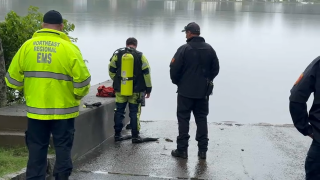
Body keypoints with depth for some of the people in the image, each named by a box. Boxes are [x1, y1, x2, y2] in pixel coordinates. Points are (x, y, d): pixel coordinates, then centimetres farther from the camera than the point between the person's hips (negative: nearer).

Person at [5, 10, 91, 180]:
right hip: (63, 110, -2)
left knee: (36, 151, 12)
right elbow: (82, 80, -12)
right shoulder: (69, 48, -9)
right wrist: (78, 96, 8)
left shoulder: (27, 46, -1)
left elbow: (13, 78, 2)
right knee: (63, 149, 10)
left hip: (36, 110, 2)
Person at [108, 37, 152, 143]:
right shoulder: (140, 56, -3)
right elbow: (146, 73, -3)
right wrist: (148, 89, 3)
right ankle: (135, 136, 5)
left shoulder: (117, 54, 3)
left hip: (120, 89, 2)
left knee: (119, 111, 11)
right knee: (134, 112, 3)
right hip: (135, 90, -2)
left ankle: (117, 135, 16)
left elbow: (111, 71, 7)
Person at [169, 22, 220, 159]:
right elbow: (215, 69, 8)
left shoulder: (184, 49, -12)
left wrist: (177, 82, 6)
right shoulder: (209, 49, 4)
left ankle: (182, 149, 6)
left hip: (186, 91, -4)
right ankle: (202, 150, 12)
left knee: (183, 119, 4)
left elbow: (174, 69, -12)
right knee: (201, 119, 11)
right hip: (203, 91, 4)